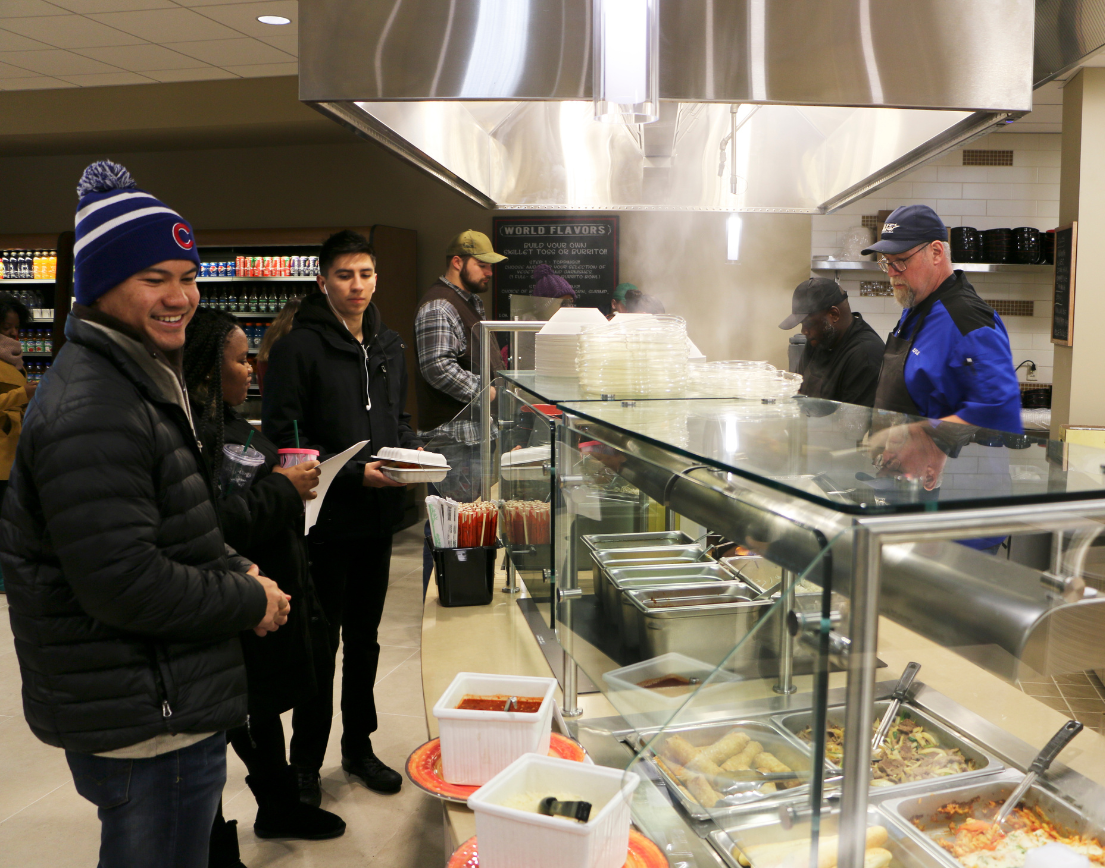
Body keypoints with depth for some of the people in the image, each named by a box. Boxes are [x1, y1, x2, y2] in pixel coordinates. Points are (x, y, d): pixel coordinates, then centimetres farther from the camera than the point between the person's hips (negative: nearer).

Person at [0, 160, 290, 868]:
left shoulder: (143, 377, 12)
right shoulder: (92, 410, -24)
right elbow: (125, 585, -28)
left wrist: (234, 569, 5)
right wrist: (251, 601, -15)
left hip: (167, 704, 11)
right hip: (146, 727, -11)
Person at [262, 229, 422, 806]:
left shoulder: (389, 346, 13)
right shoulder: (299, 347, -10)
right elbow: (284, 436, -14)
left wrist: (410, 453, -1)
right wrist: (352, 473, -22)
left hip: (378, 517, 6)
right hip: (324, 517, -6)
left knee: (364, 639, 17)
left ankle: (359, 746, 33)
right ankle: (305, 764, 20)